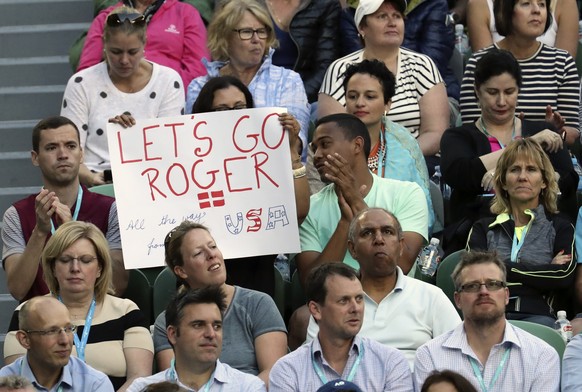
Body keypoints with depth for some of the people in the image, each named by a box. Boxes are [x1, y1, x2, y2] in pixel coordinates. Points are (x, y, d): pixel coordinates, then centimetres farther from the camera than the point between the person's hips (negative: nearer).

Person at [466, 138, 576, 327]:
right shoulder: (484, 228, 22)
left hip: (538, 315, -1)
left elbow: (565, 276, -1)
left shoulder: (559, 227, 18)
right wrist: (546, 271, 3)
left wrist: (507, 270, 2)